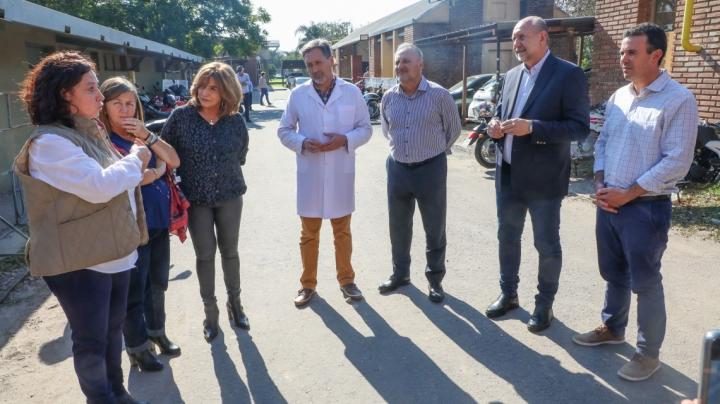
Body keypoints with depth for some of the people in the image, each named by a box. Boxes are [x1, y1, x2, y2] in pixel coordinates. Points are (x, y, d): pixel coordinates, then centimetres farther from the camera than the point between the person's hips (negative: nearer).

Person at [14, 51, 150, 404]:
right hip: (80, 262, -9)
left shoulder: (89, 132, 11)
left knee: (113, 328, 21)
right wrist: (135, 159, -12)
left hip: (115, 253, 9)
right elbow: (98, 186, -27)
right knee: (91, 340, 8)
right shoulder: (49, 142, -18)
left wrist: (134, 163, 5)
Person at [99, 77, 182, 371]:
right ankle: (137, 347, 22)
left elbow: (173, 161, -3)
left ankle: (156, 332, 39)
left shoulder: (141, 134, 9)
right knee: (134, 289, 5)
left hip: (159, 220, 7)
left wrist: (147, 136, -15)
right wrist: (158, 171, -9)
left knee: (157, 283, 19)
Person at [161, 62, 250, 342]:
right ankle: (210, 311, 23)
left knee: (229, 250, 13)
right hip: (195, 198, -1)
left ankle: (234, 303, 31)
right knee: (205, 254, 7)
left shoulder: (235, 120, -5)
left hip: (230, 195, 1)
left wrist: (226, 170, 7)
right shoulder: (181, 116, -9)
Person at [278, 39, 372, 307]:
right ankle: (308, 284, 26)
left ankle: (346, 280, 30)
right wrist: (303, 142, -15)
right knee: (309, 234, 10)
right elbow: (284, 130, 5)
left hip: (341, 174, 0)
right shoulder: (298, 94, 0)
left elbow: (365, 129, 3)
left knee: (342, 231, 14)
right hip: (310, 175, 0)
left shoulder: (352, 92, -1)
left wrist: (345, 140, -17)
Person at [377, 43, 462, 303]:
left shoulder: (439, 95, -10)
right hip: (398, 169, 4)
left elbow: (453, 129, 2)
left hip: (430, 169, -4)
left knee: (435, 229, 6)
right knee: (398, 227, 14)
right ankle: (400, 273, 32)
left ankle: (435, 279, 22)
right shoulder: (388, 98, 3)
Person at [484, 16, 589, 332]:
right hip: (508, 175, 6)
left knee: (547, 245, 7)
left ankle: (544, 304, 24)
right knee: (507, 238, 16)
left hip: (543, 178, -6)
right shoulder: (512, 75, 11)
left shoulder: (569, 74, -10)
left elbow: (580, 126, -15)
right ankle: (508, 294, 34)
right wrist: (496, 126, -6)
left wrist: (532, 127, -26)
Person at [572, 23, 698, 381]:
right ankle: (612, 328, 38)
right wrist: (600, 185, -1)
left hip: (646, 207, -6)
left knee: (645, 282, 4)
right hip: (608, 203, 6)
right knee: (613, 274, 19)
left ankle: (648, 353, 20)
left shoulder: (678, 100, -12)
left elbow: (677, 162, -16)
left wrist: (628, 194, -16)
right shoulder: (618, 97, 8)